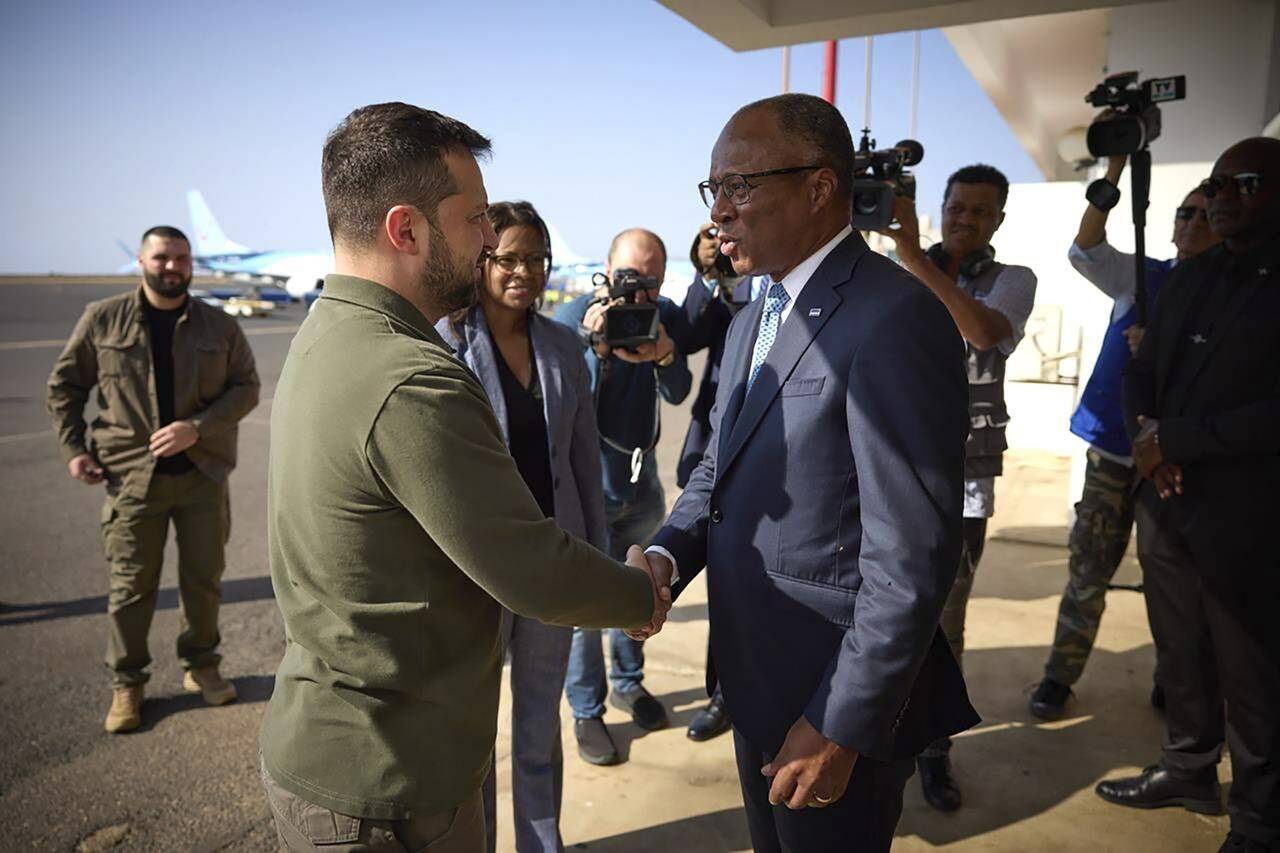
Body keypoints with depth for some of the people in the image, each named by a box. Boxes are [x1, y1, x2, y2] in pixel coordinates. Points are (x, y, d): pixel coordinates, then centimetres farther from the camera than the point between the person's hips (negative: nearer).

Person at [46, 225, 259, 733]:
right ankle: (127, 683, 22)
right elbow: (64, 384, 10)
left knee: (204, 577, 9)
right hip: (131, 475, -1)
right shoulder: (103, 319, 1)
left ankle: (201, 667, 28)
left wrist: (197, 427, -15)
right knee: (131, 584, 5)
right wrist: (73, 447, 1)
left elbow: (246, 387, -1)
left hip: (203, 472, 1)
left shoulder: (220, 326, 3)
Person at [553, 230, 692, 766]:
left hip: (641, 482, 4)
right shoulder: (574, 316, -14)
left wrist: (664, 354, -30)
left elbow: (678, 394, -9)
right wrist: (595, 344, -35)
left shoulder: (665, 315, -2)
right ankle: (586, 711, 19)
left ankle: (628, 682, 39)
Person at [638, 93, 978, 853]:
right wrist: (668, 554, -5)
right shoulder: (753, 322, 9)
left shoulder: (894, 319, -21)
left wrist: (842, 726, -20)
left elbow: (914, 555, -24)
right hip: (759, 680, 8)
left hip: (838, 703, -8)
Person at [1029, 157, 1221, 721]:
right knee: (1089, 564, 4)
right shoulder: (1140, 278, 5)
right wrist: (1116, 168, -18)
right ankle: (1061, 674, 15)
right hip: (1114, 445, 1)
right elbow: (1085, 250, -12)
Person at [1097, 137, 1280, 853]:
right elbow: (1143, 371, 15)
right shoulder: (1190, 278, 13)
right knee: (1180, 652, 17)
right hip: (1166, 500, 6)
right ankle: (1189, 770, 36)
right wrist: (1146, 434, -4)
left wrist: (1172, 439, -15)